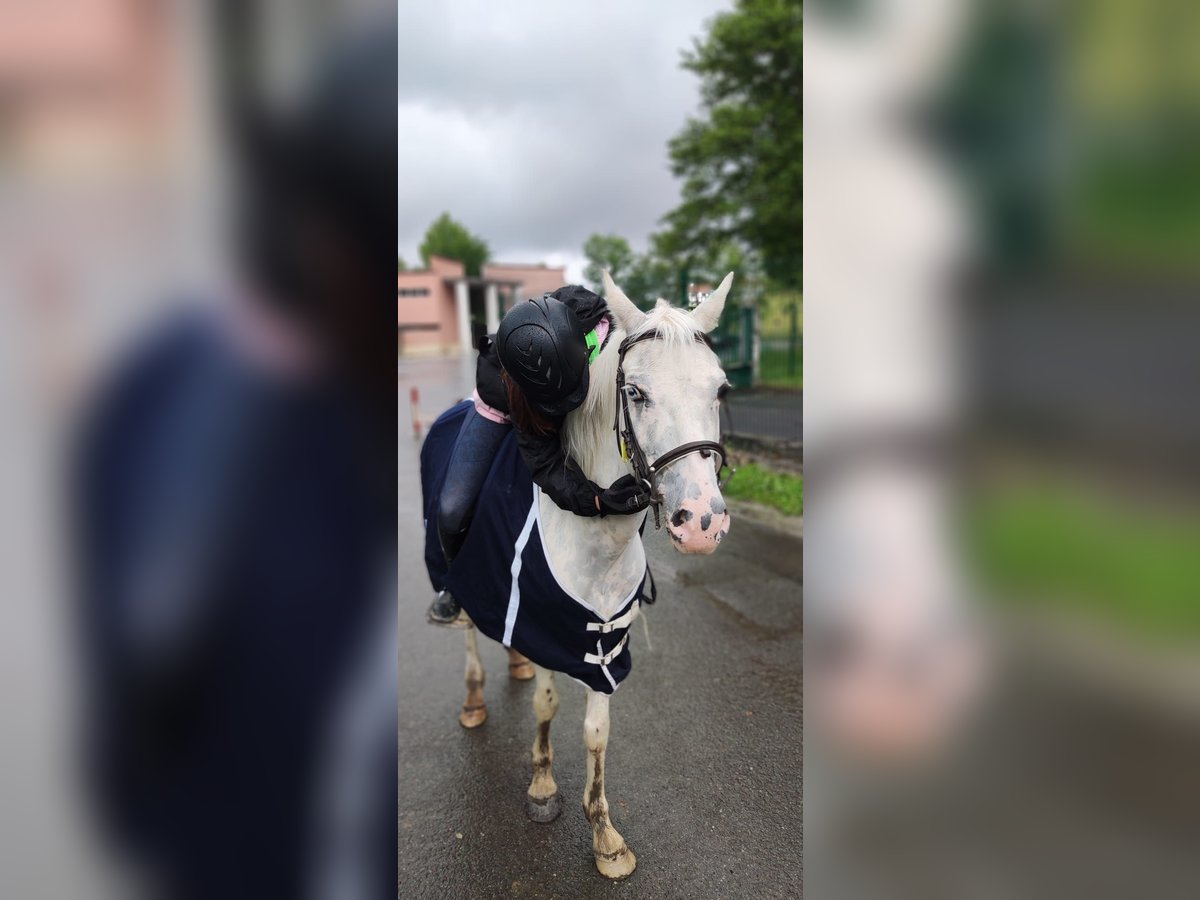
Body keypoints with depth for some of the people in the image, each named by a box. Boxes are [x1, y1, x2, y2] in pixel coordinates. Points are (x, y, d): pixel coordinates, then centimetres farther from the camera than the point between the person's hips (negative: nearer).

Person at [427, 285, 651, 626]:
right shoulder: (495, 377, -43)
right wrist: (594, 499, -56)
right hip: (506, 410, -2)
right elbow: (544, 460, -41)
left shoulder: (601, 326, -40)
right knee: (453, 510, -8)